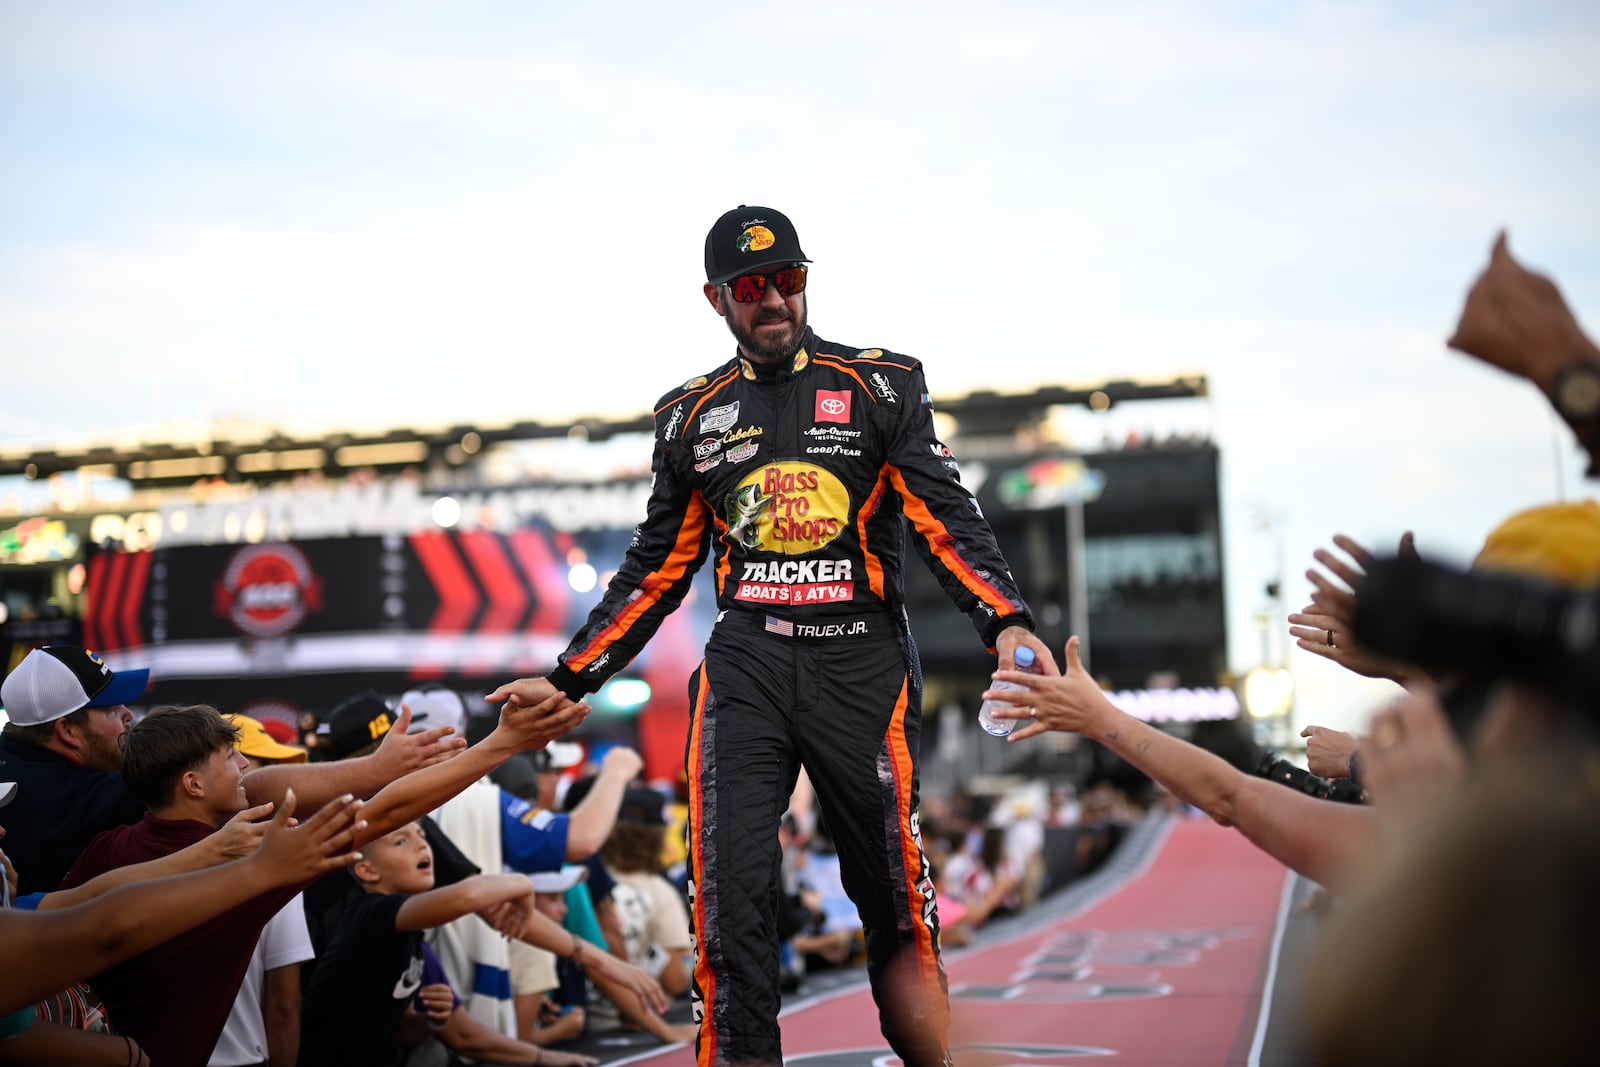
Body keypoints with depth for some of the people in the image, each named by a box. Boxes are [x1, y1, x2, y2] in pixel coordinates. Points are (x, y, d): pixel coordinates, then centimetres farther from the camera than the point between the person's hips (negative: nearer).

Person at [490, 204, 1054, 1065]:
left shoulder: (881, 386, 5)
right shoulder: (692, 416, 13)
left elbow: (947, 520, -4)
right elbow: (656, 569, 17)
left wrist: (1006, 623, -21)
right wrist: (569, 679, 11)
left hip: (861, 667, -2)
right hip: (744, 669, 2)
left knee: (896, 903, 2)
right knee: (730, 903, -9)